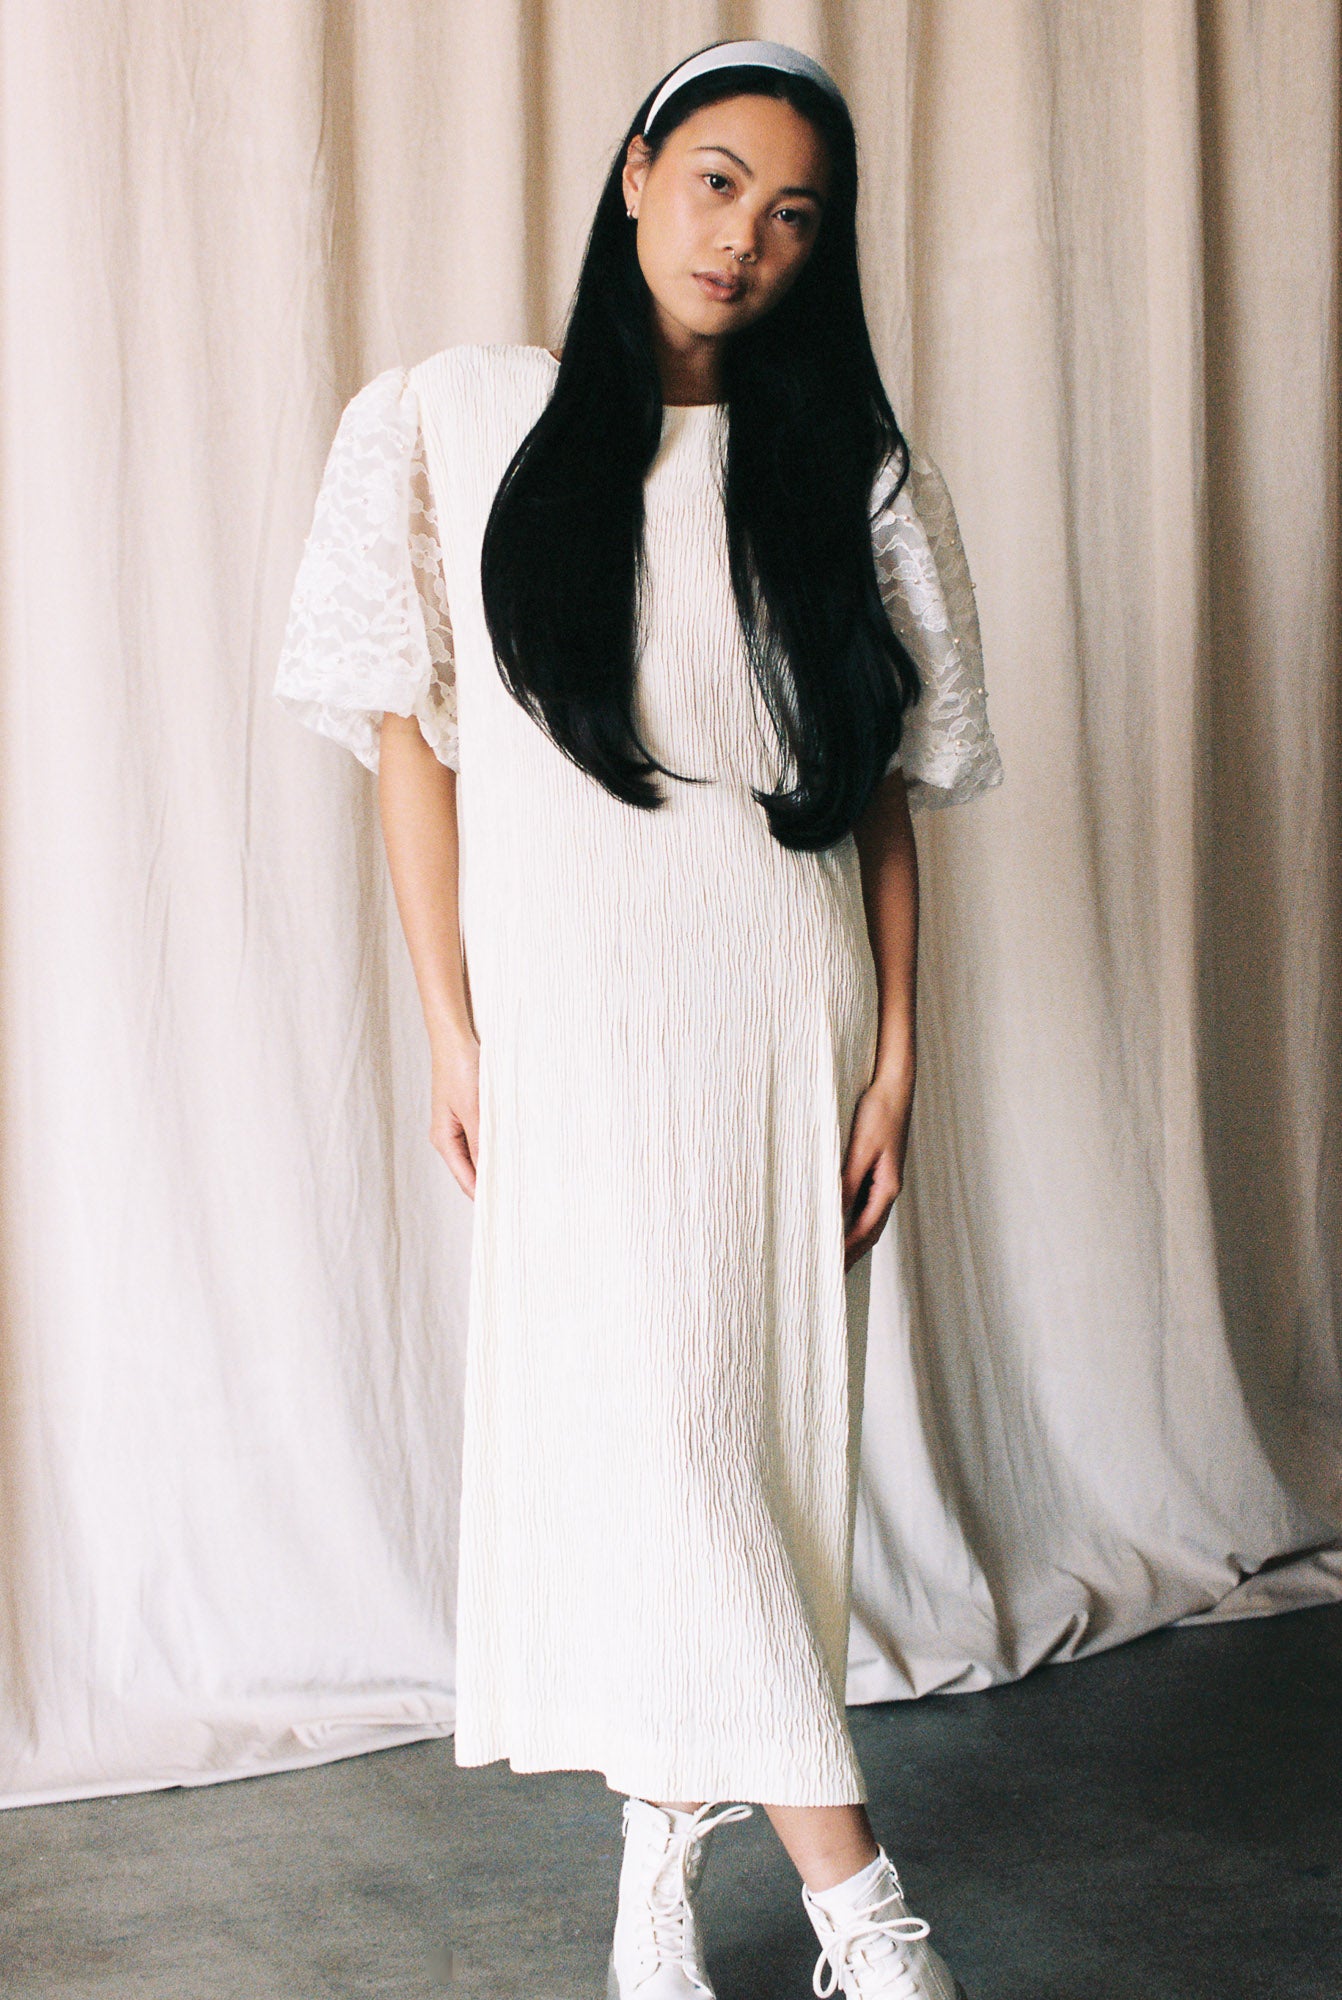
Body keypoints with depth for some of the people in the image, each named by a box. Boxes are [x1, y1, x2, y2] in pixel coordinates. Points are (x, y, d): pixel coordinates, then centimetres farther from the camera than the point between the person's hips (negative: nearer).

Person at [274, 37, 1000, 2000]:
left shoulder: (846, 472, 7)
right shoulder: (463, 424, 2)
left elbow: (888, 785, 7)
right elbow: (414, 732, 1)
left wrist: (896, 1049, 0)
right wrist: (449, 1024, -4)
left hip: (786, 1013, 2)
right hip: (574, 1008, -2)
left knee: (762, 1411, 4)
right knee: (641, 1415, -9)